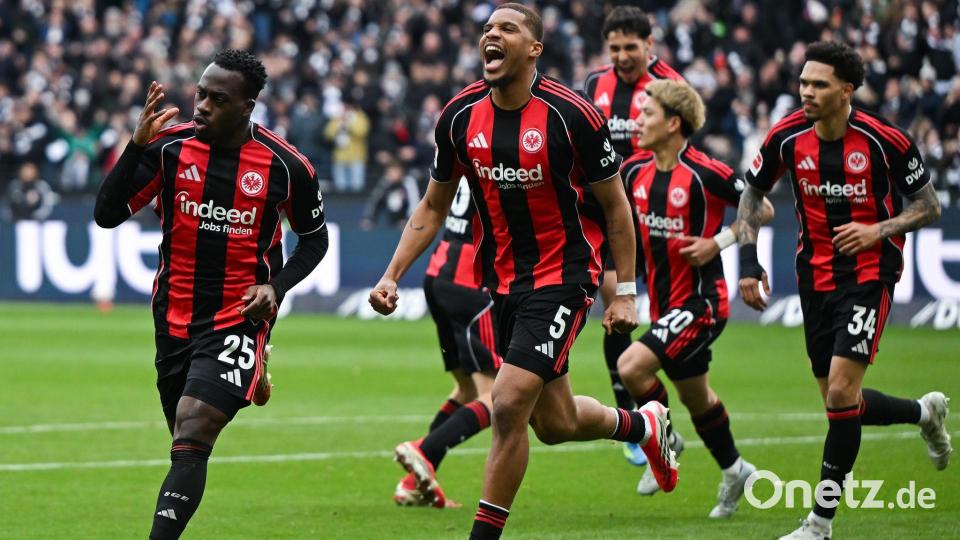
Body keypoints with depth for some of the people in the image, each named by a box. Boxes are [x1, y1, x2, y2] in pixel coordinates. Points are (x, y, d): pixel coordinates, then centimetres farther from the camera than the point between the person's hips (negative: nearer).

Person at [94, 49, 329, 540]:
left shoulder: (286, 167, -8)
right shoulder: (169, 147, -6)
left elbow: (314, 238, 9)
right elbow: (106, 215, -9)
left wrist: (275, 286, -9)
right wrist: (137, 145, -21)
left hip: (238, 320, -4)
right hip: (176, 318, 4)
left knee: (191, 437, -21)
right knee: (186, 439, 17)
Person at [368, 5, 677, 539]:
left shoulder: (573, 115, -16)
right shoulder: (461, 115, -3)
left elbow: (616, 205, -6)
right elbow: (434, 207, 10)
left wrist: (625, 293, -6)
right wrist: (393, 275, 0)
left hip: (563, 275, -6)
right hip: (505, 281, 6)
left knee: (510, 404, -18)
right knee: (554, 423, 15)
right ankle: (643, 424, 47)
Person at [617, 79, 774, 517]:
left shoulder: (705, 174, -18)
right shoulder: (635, 171, 2)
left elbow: (763, 210, -10)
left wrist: (717, 243, -17)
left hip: (700, 301, -7)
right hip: (664, 302, 7)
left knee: (632, 366, -23)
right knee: (694, 395, 19)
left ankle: (665, 441, 1)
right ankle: (733, 470, 39)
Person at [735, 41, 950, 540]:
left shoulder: (885, 140, -14)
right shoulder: (787, 137, -6)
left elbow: (929, 206, -3)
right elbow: (752, 194, 10)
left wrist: (878, 231, -20)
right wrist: (748, 261, -1)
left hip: (869, 277, -5)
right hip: (816, 278, 5)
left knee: (841, 393, -17)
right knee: (841, 403, 9)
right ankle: (925, 412, 39)